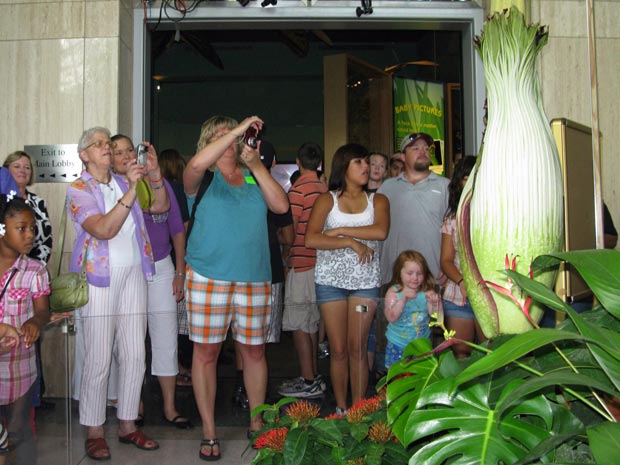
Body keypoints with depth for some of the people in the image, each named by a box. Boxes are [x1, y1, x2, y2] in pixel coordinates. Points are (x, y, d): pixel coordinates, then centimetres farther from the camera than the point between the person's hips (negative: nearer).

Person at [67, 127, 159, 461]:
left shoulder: (124, 183, 12)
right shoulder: (78, 190, -3)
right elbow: (104, 229, -19)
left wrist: (153, 173, -8)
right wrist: (132, 188, -25)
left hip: (133, 275, 5)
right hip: (100, 278, -5)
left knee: (134, 355, 6)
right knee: (98, 360, -2)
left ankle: (127, 424, 20)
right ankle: (94, 431, 14)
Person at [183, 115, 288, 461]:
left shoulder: (253, 176, 14)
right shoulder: (203, 177, 4)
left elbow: (281, 205, 0)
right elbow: (197, 163, -21)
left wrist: (257, 165, -5)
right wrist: (239, 128, -17)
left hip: (254, 277, 3)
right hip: (208, 277, -3)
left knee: (254, 351, 11)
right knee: (206, 353, 3)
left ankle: (257, 423, 27)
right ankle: (209, 433, 18)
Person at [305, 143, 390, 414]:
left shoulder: (377, 200, 9)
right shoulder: (327, 200, 4)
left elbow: (381, 232, -13)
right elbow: (311, 239, -11)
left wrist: (340, 230, -11)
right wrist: (351, 243, -14)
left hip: (365, 281, 1)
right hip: (331, 280, 0)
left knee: (357, 348, 1)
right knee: (338, 350, 4)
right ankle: (340, 409, 17)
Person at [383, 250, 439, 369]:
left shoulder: (427, 292, -8)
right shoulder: (394, 292, -13)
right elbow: (391, 318, -24)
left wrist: (436, 302, -28)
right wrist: (404, 298, -32)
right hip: (398, 345, -1)